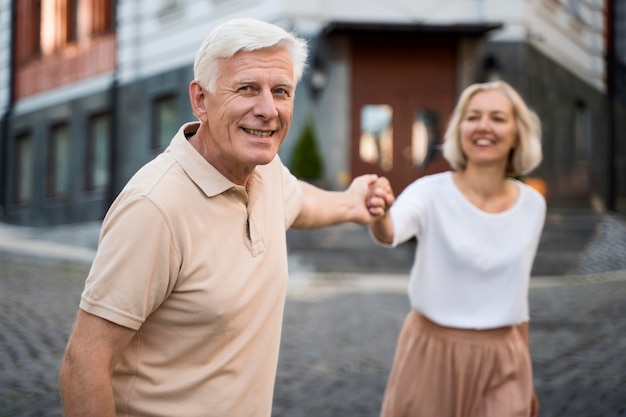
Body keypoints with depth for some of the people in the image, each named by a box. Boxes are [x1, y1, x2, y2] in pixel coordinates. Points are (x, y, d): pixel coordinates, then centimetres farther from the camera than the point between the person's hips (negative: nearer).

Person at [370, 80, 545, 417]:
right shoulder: (432, 192, -13)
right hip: (433, 355, -2)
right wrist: (377, 214, -57)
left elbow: (517, 292, 11)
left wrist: (525, 372, 16)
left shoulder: (533, 205, 0)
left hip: (502, 363, 3)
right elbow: (390, 233, -34)